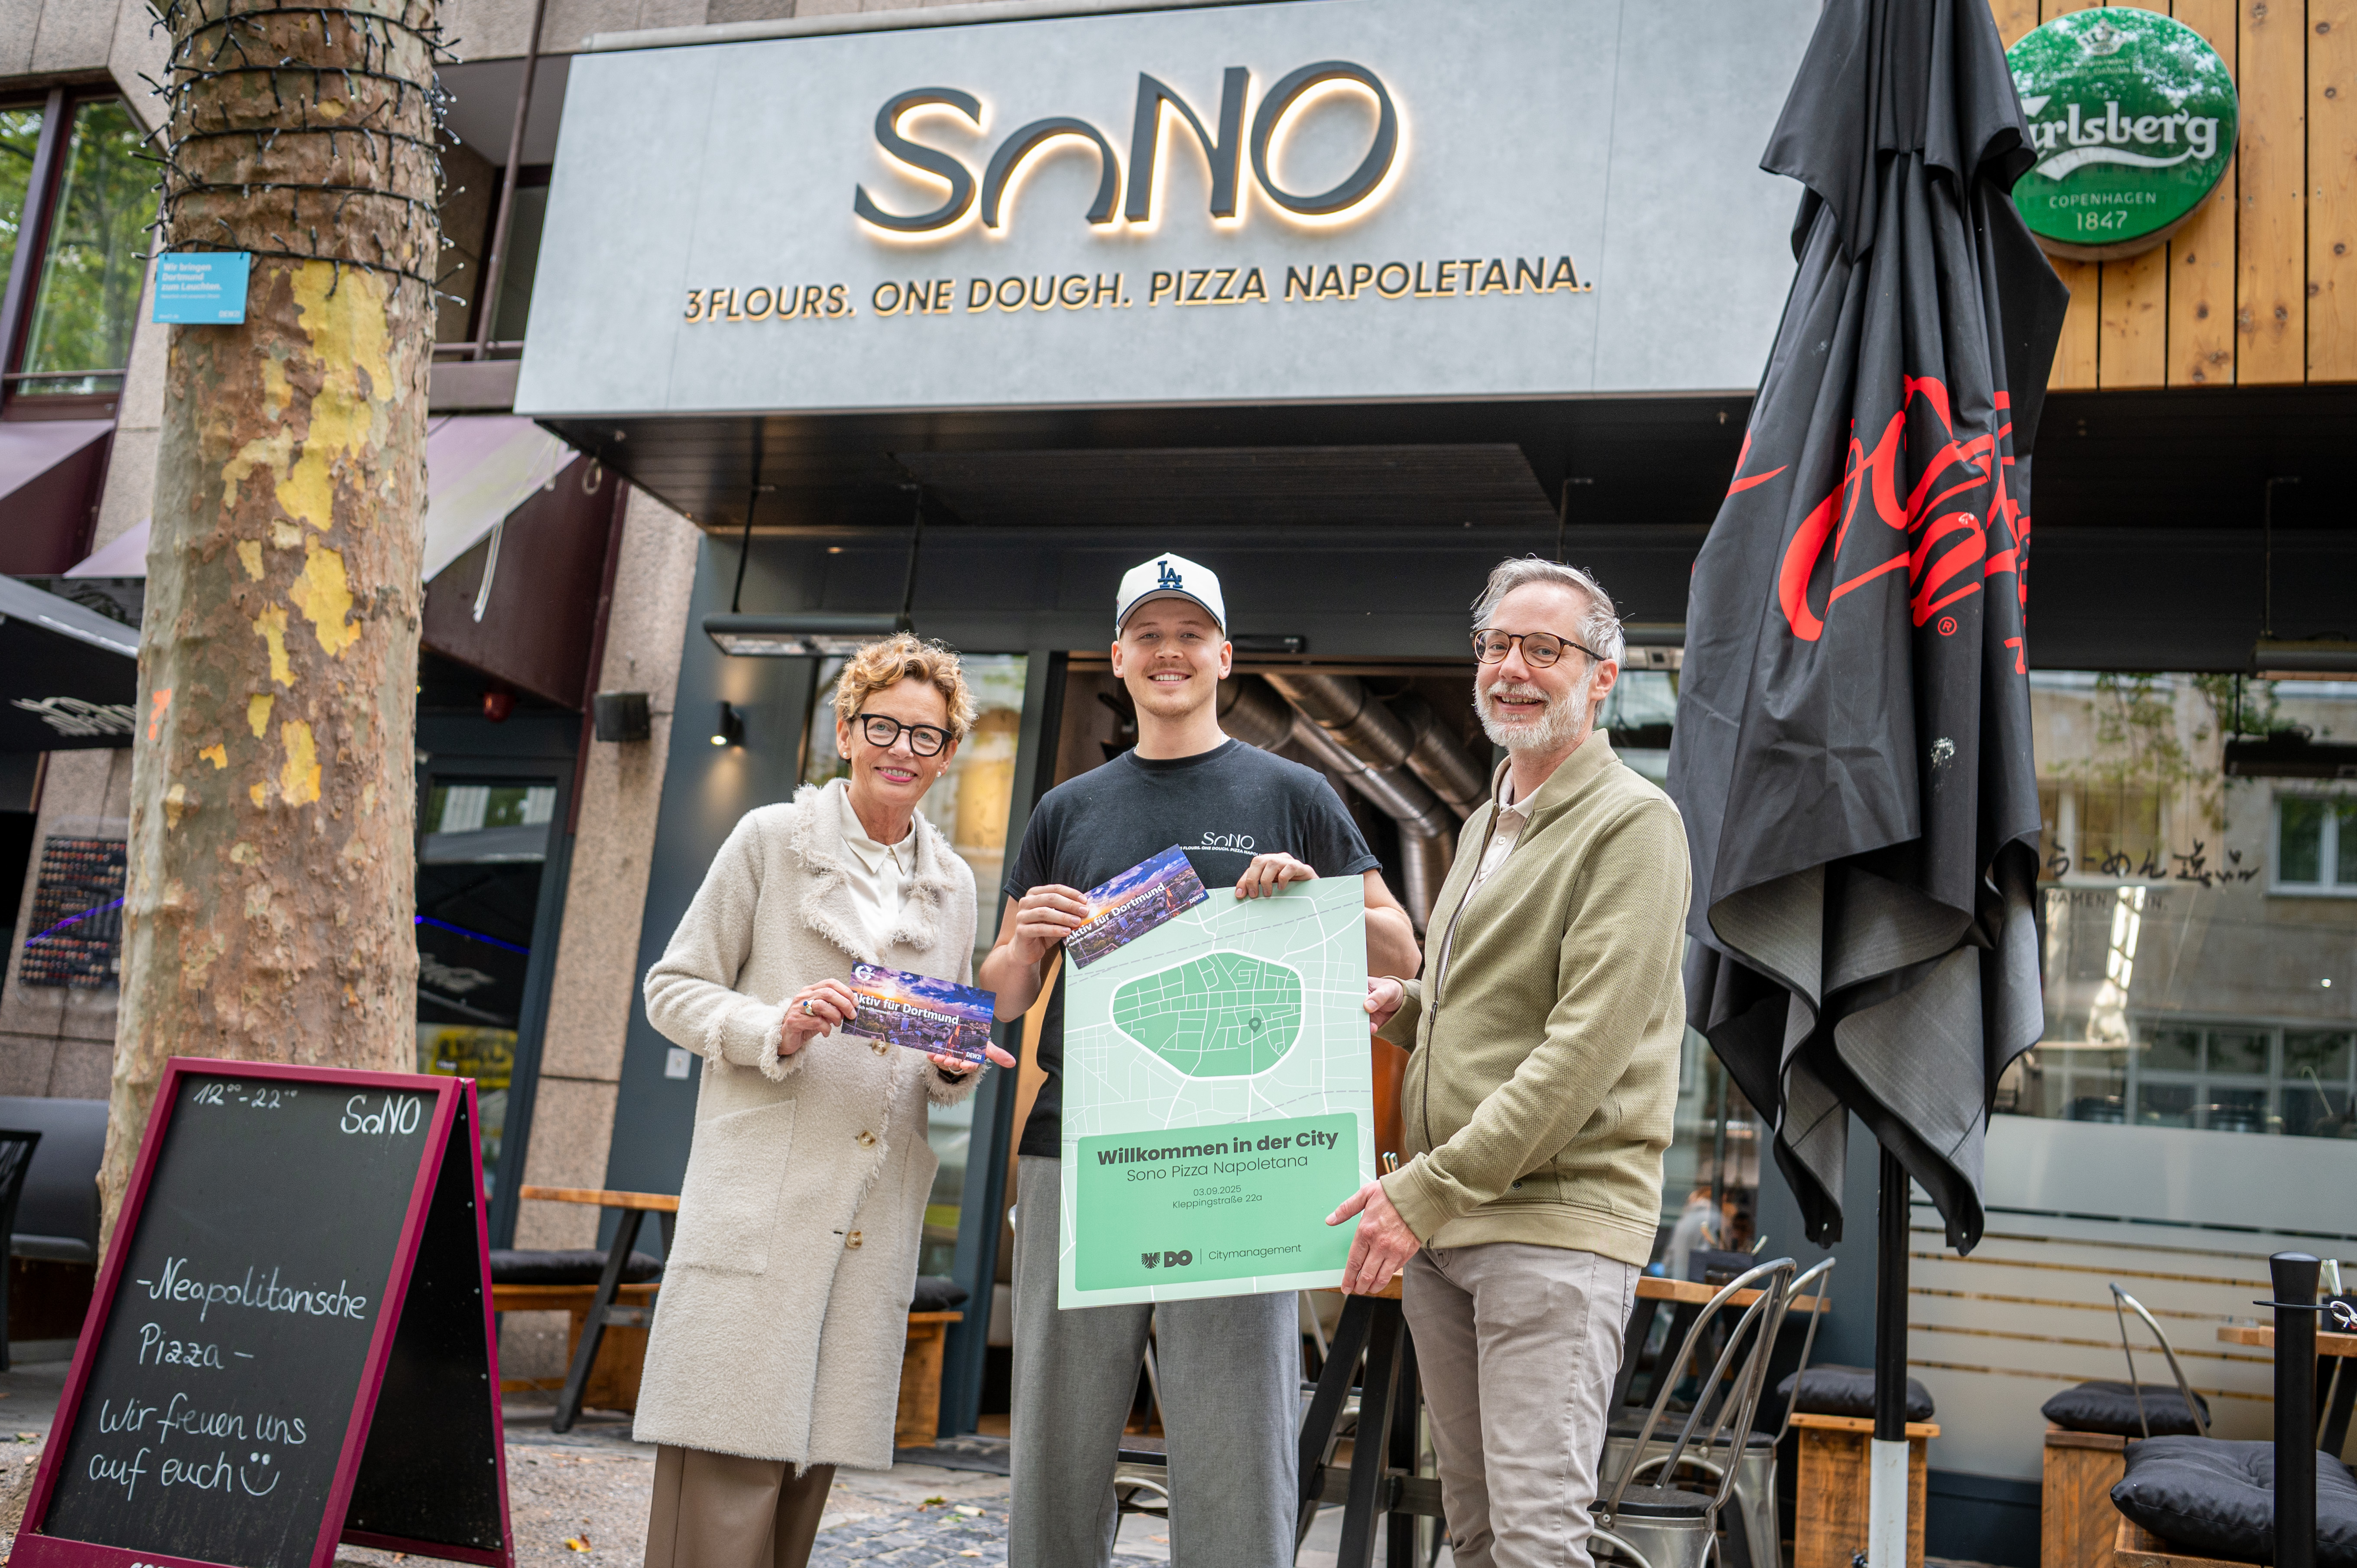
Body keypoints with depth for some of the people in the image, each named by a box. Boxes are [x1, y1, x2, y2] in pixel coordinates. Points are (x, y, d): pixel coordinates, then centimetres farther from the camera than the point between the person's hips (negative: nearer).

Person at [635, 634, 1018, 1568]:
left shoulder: (952, 885, 17)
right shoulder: (771, 839, 5)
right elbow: (673, 990, 4)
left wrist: (956, 1070, 0)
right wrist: (777, 1030, -14)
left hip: (876, 1216, 4)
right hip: (760, 1205, -4)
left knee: (805, 1477, 6)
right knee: (723, 1485, -8)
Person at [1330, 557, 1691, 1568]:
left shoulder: (1631, 823, -8)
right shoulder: (1486, 824, 20)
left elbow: (1587, 1047, -17)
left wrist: (1428, 1190, -19)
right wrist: (1405, 1009, 7)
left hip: (1555, 1219, -8)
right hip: (1441, 1222, 8)